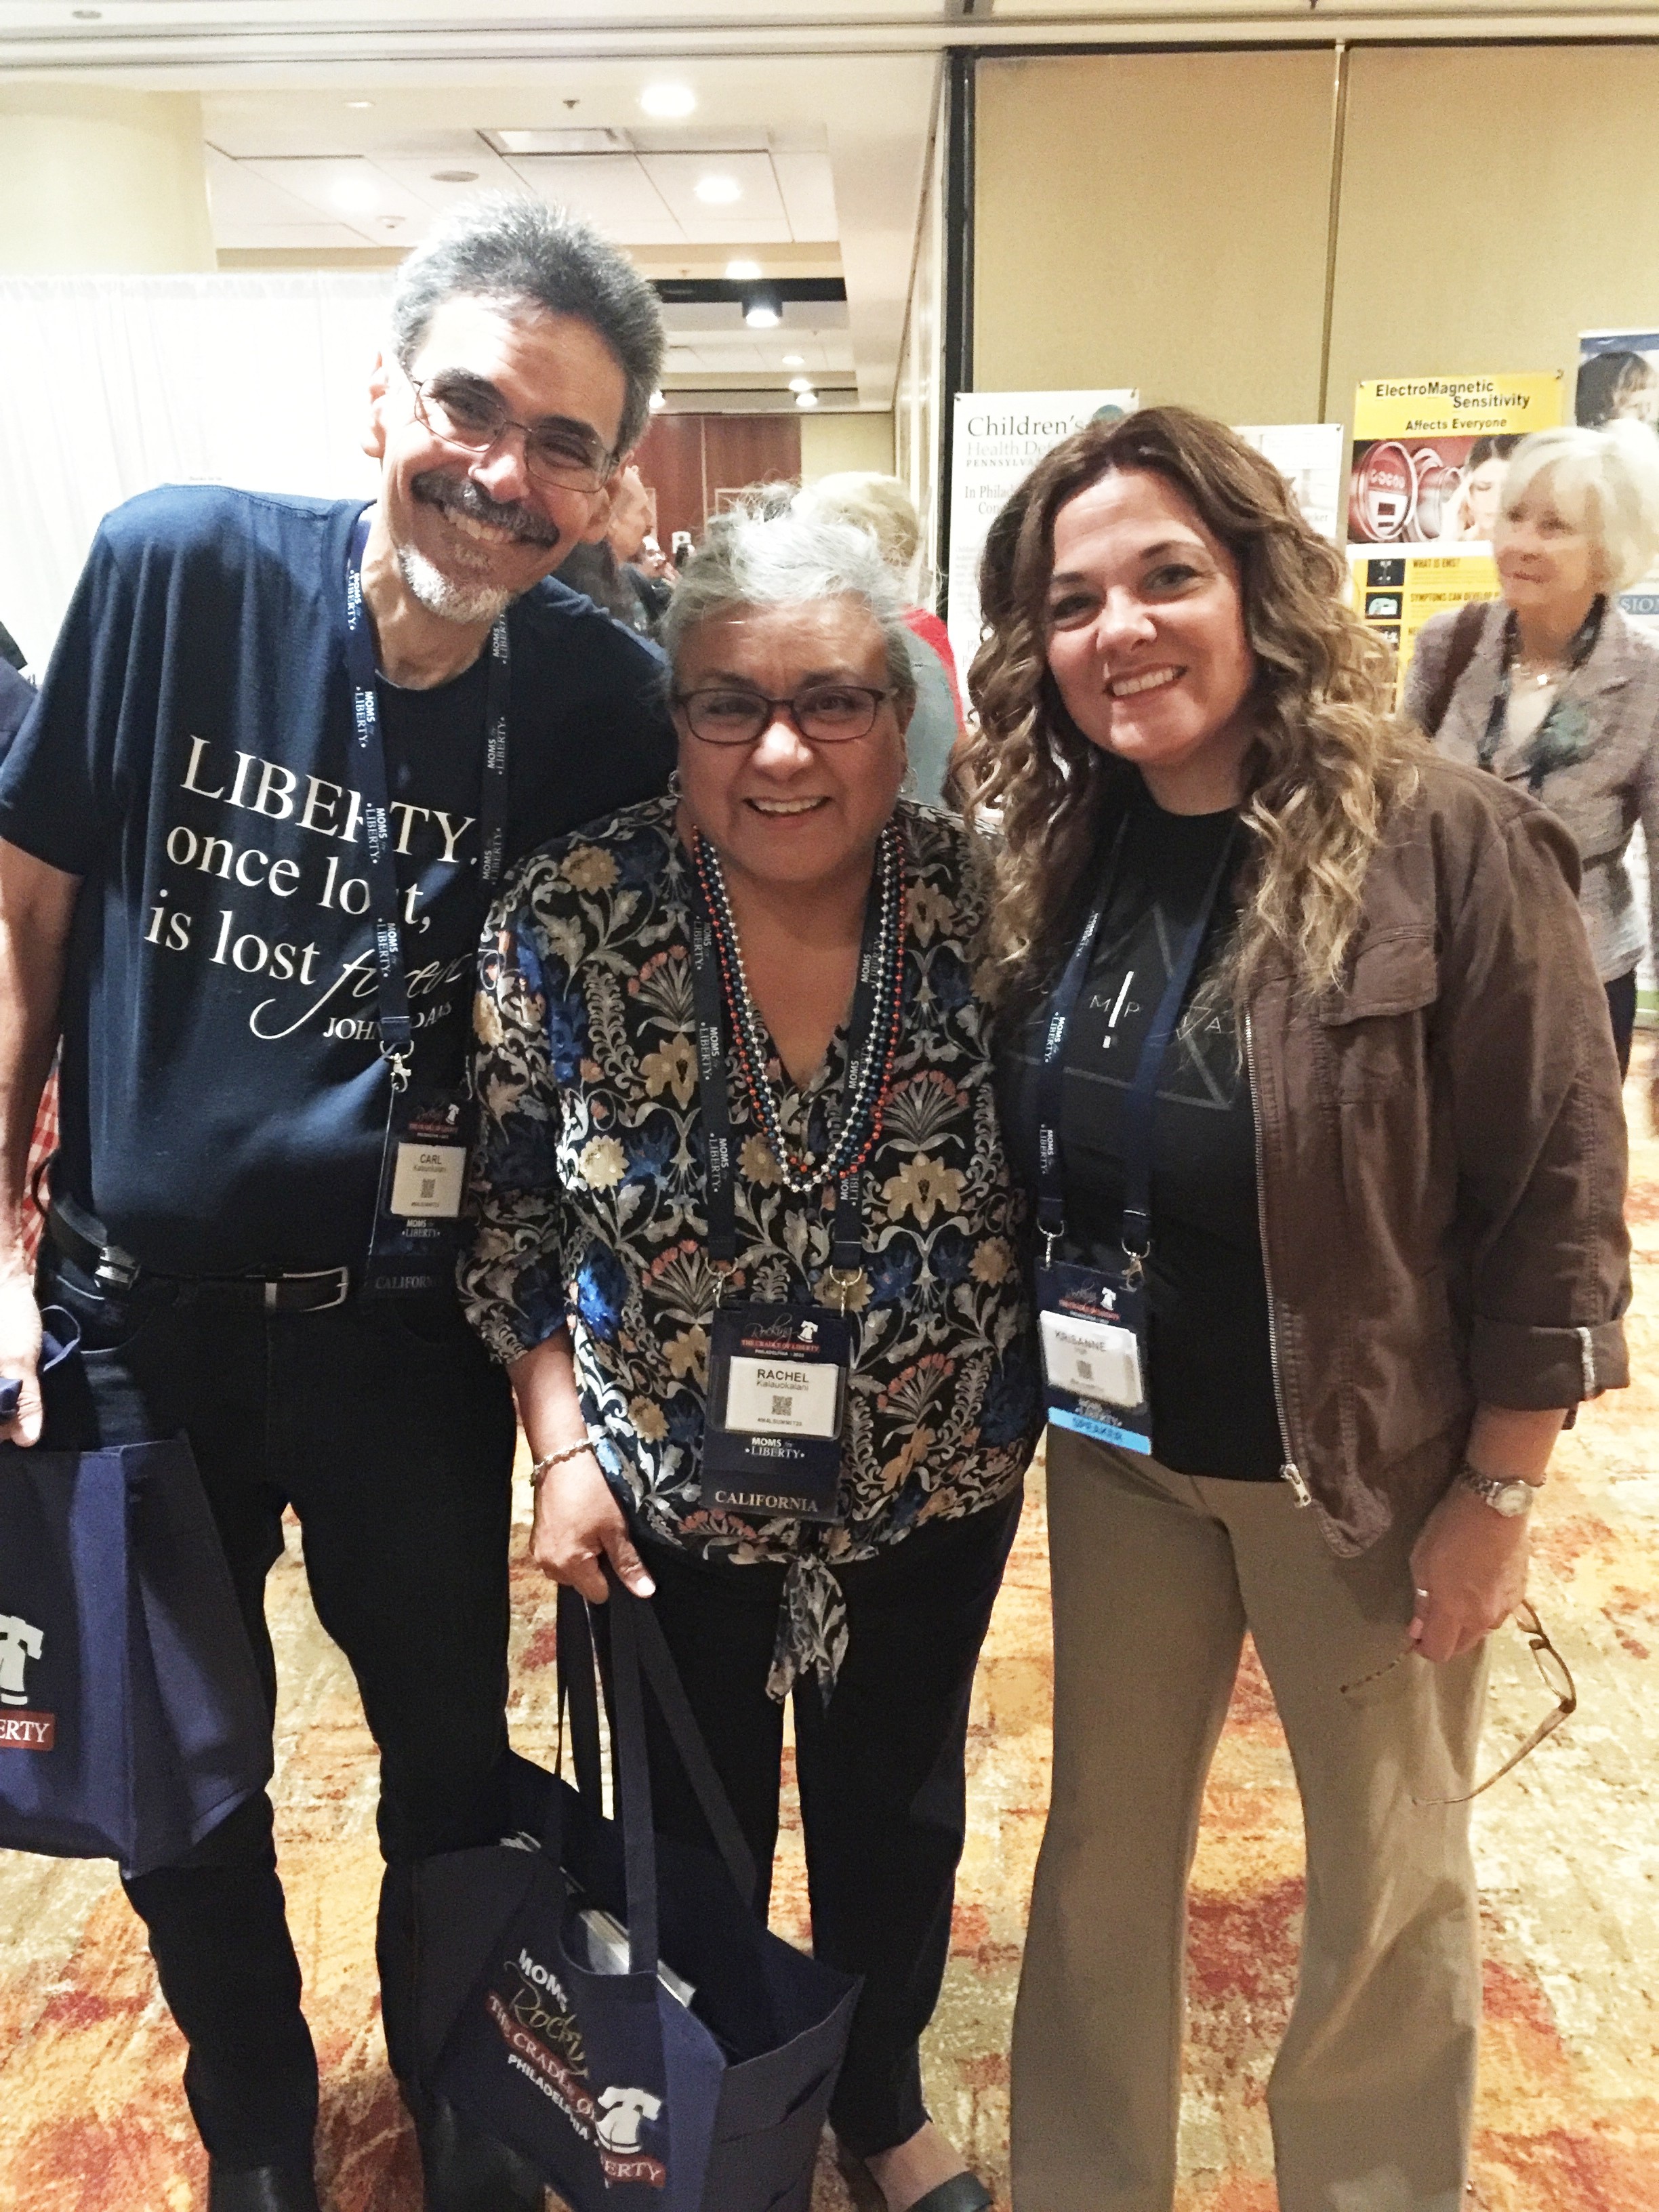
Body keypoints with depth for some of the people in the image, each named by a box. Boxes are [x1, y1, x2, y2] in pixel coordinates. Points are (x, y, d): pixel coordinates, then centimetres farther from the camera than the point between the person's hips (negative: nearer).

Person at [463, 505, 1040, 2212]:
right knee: (692, 1833, 22)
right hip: (667, 1493, -1)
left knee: (897, 1807, 24)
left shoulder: (985, 903, -16)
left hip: (937, 1488, 2)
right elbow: (509, 1209, -7)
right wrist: (564, 1447, -10)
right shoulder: (571, 915, -18)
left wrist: (1030, 1402, -5)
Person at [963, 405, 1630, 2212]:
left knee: (1386, 1883, 18)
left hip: (1364, 1462, -4)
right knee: (1103, 1843, 21)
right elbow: (1010, 1164, 6)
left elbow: (1555, 1197, -14)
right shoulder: (1053, 856, -2)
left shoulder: (1445, 847, -18)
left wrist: (1497, 1495, -10)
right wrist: (1026, 1390, 6)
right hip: (1118, 1448, 5)